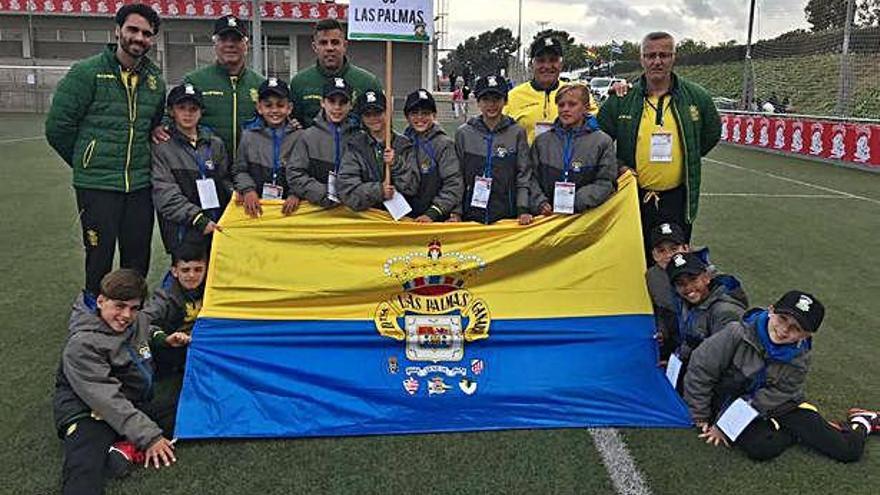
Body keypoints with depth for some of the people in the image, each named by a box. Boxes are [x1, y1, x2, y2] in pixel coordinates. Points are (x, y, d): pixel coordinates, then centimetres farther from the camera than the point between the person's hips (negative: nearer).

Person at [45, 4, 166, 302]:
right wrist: (85, 163, 7)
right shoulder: (87, 72, -6)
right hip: (97, 185, -4)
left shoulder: (155, 80, 9)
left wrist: (141, 162, 13)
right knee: (99, 258, 3)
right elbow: (57, 126, -4)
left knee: (138, 258, 11)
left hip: (141, 185, 5)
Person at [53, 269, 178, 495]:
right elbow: (107, 400, -22)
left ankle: (128, 448, -25)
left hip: (136, 406, 7)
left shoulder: (140, 321, 5)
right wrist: (149, 436, -25)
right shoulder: (82, 344, -16)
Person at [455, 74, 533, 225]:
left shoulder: (517, 133, 2)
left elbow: (523, 176, 2)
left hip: (506, 215, 0)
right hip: (471, 215, 1)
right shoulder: (463, 133, 4)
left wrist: (523, 209, -9)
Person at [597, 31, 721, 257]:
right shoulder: (622, 98, -2)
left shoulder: (696, 97, 1)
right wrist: (618, 166, -5)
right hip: (633, 197, -1)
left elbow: (712, 133, 18)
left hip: (677, 198, 1)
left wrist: (690, 158, 10)